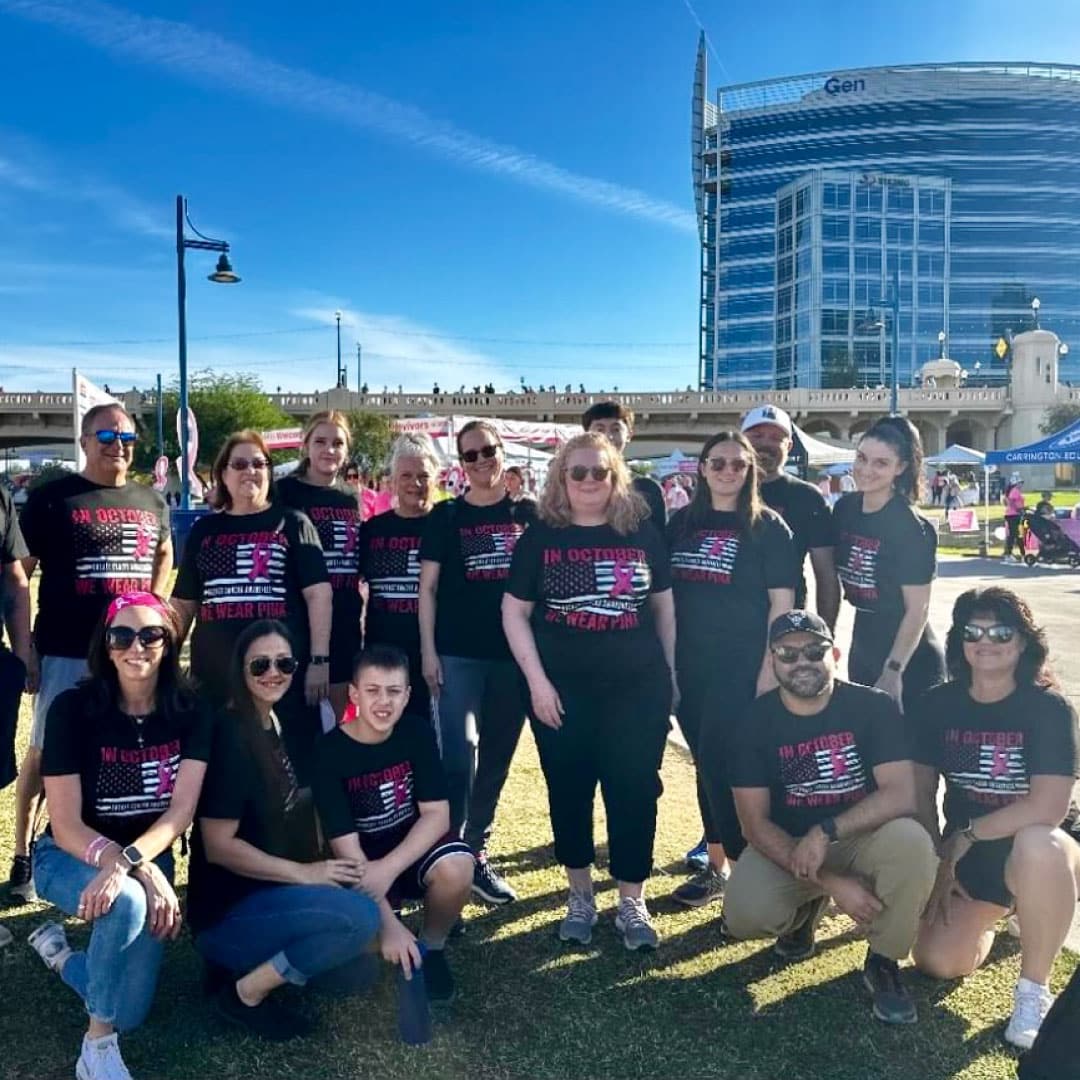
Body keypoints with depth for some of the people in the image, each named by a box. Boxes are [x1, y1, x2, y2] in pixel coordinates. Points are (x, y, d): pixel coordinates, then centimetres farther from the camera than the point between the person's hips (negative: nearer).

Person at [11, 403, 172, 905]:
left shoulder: (152, 502, 9)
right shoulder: (51, 498, -4)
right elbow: (17, 575, -4)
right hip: (68, 652, -4)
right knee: (46, 752, 3)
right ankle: (24, 858, 16)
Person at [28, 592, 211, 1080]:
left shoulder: (191, 712, -11)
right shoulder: (72, 708, -18)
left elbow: (182, 810, -18)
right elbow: (66, 826, -19)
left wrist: (129, 862, -37)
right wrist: (141, 875, -33)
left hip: (150, 857, 3)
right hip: (68, 857, -3)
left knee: (129, 1012, -5)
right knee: (127, 902, -38)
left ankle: (59, 953, 26)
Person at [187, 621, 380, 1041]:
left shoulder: (272, 725, 7)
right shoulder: (231, 735, -20)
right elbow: (218, 846, -22)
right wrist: (305, 872, -19)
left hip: (266, 893, 9)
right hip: (226, 912, -9)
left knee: (354, 972, 7)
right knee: (360, 915, -26)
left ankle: (249, 962, 13)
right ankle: (246, 991, -9)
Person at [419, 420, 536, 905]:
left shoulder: (528, 514, 7)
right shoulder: (445, 516, 3)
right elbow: (428, 587, 2)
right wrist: (428, 650, -7)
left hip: (514, 654, 2)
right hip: (458, 653, -2)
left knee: (496, 758, 10)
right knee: (460, 751, -11)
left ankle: (476, 853, 23)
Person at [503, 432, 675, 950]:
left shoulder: (642, 532, 3)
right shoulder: (541, 537, 0)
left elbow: (664, 604, 10)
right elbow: (514, 611, 0)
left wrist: (670, 672, 8)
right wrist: (537, 681, -7)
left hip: (638, 687, 1)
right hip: (563, 690, 0)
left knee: (634, 791, 5)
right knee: (569, 792, 10)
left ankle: (631, 902, 20)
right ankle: (580, 894, 29)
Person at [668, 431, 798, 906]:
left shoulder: (767, 526, -3)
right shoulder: (681, 523, 8)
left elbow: (781, 601, -7)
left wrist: (770, 670, -12)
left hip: (742, 665, -4)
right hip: (690, 664, 5)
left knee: (722, 764, -8)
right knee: (706, 763, 12)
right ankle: (716, 864, 25)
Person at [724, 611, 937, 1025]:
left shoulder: (873, 706, -12)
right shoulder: (757, 719, -11)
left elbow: (901, 794, -20)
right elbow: (755, 822, -14)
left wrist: (826, 832, -31)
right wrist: (832, 884, -23)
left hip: (861, 839, 0)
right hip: (785, 845, 1)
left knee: (911, 842, -33)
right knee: (744, 915, -28)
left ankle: (883, 962, -5)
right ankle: (804, 910, 12)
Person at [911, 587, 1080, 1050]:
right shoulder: (937, 705, -6)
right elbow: (921, 794, -1)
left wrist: (966, 834, -19)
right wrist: (937, 864, -6)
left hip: (1038, 853, -4)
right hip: (965, 857, 4)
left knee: (1037, 845, -39)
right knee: (937, 961, -11)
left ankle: (1033, 990, -17)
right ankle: (990, 917, 26)